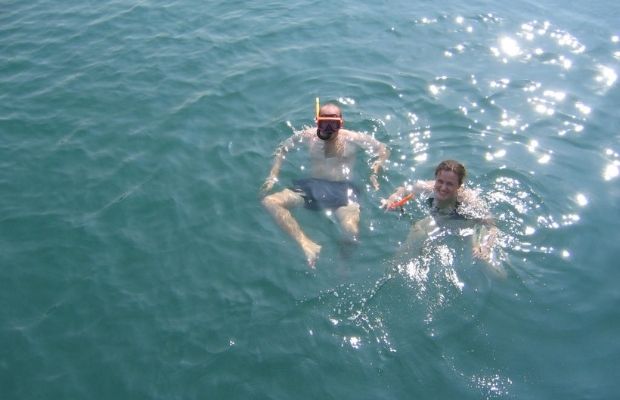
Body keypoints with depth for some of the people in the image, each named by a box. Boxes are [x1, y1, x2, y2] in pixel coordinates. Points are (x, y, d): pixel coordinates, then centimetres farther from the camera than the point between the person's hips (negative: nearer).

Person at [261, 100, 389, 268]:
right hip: (312, 186, 3)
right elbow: (282, 149, 20)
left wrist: (374, 173, -3)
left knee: (351, 232, -33)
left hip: (342, 189, -3)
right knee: (269, 202, -21)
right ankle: (307, 245, -31)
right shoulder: (308, 136, 6)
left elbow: (383, 150, 11)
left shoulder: (353, 139, 1)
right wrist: (273, 175, 7)